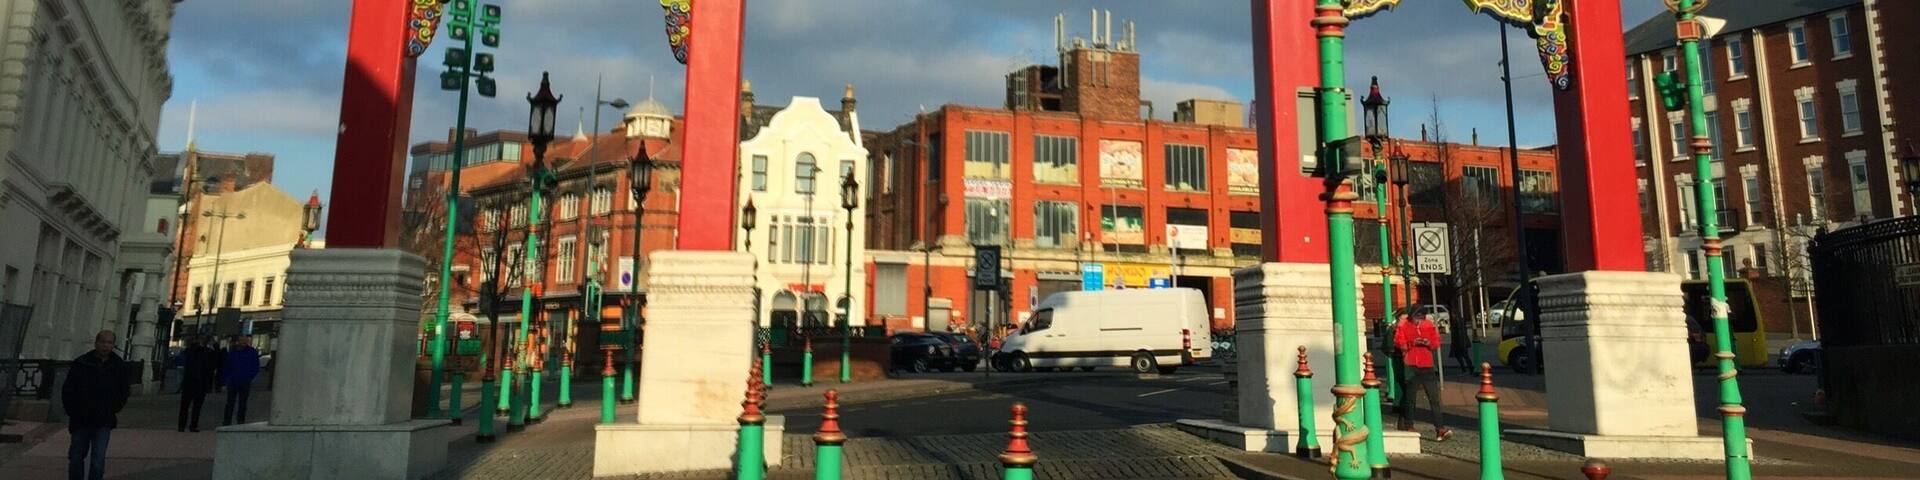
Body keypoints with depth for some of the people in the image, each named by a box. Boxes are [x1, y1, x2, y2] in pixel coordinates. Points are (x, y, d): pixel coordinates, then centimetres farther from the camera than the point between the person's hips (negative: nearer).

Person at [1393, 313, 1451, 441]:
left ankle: (1439, 430, -4)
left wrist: (1429, 343, -13)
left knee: (1434, 398, -3)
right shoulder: (1403, 326, -2)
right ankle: (1409, 427, 16)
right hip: (1411, 366, -2)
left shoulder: (1429, 325, 6)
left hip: (1427, 365, 2)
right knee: (1409, 398, 5)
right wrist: (1412, 343, -21)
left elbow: (1436, 343, 8)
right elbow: (1399, 344, -3)